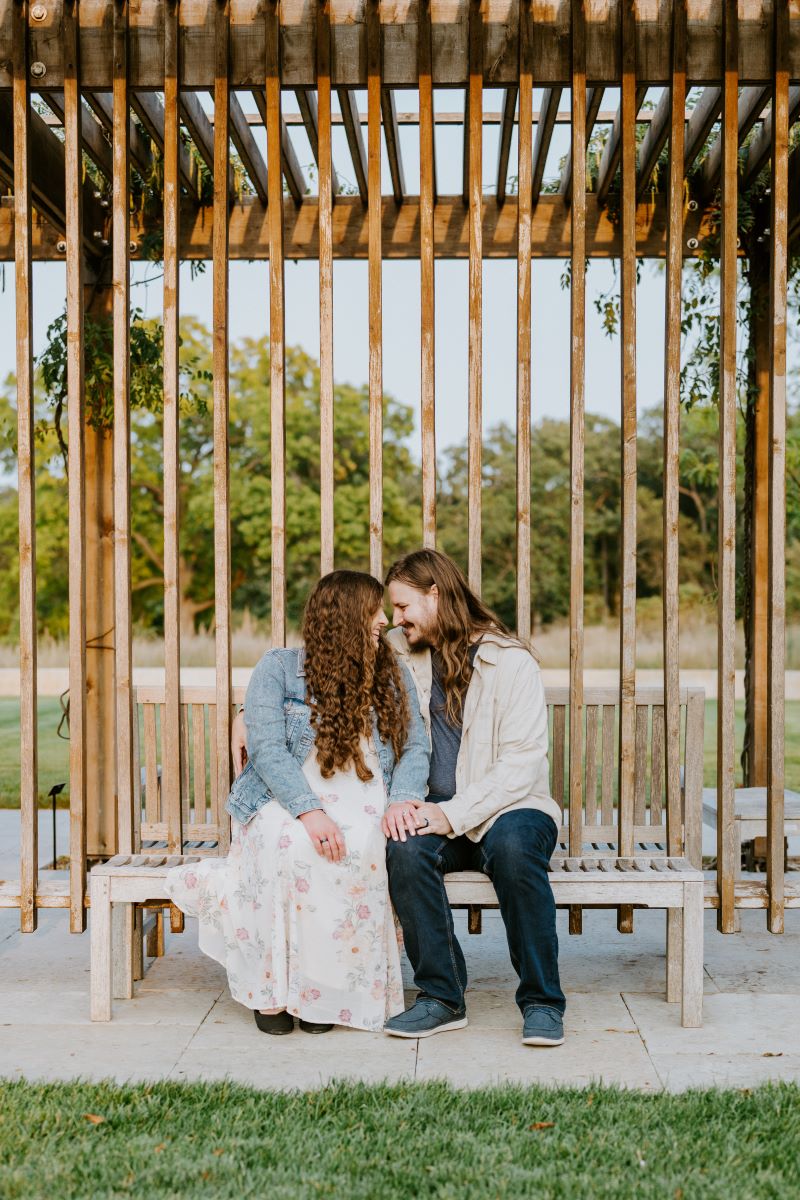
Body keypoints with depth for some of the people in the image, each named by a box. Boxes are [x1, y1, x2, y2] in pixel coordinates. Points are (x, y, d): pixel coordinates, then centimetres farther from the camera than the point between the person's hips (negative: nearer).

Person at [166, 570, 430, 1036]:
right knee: (291, 847, -36)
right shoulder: (279, 669, 2)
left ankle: (329, 988, -19)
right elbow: (267, 748, -10)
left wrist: (403, 798, -14)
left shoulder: (392, 674, 14)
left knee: (357, 850, -33)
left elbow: (415, 746, 8)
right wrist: (310, 810, -25)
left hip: (361, 808, 2)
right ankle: (272, 985, -21)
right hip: (284, 804, -2)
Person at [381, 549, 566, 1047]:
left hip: (510, 807, -3)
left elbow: (523, 762, -13)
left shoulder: (511, 661, -6)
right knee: (404, 849, -30)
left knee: (513, 846, -36)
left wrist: (453, 814, -22)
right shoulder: (400, 653, 10)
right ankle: (442, 997, -18)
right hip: (437, 814, 3)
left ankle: (542, 1002, -22)